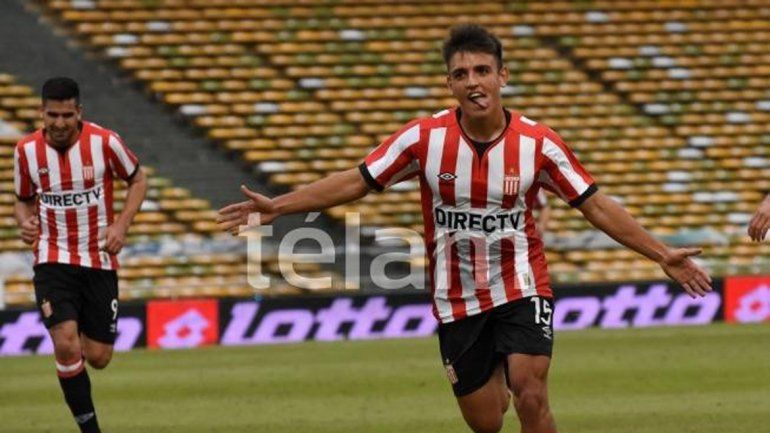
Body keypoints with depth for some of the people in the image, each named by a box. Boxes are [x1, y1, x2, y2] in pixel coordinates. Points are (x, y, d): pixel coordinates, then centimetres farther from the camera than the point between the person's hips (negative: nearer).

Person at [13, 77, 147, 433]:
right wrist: (25, 222, -12)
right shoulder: (27, 150, -5)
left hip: (99, 261, 0)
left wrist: (121, 224, -10)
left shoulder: (104, 142, -10)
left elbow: (138, 180, 5)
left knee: (98, 358, 2)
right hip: (53, 260, 0)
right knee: (66, 345, -21)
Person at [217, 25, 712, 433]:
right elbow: (356, 181, -3)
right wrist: (277, 206, -9)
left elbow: (596, 205, -4)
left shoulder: (537, 143, -11)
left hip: (522, 290, -1)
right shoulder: (425, 137, -10)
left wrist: (662, 254, -8)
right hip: (457, 301, 1)